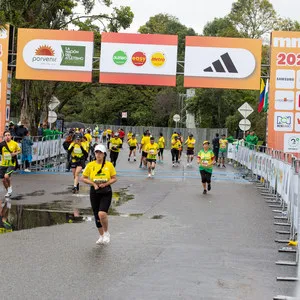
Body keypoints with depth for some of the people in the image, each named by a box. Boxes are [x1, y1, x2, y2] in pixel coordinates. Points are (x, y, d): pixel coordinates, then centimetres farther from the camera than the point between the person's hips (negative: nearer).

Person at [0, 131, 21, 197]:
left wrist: (15, 153, -9)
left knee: (6, 176, -24)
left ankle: (10, 187, 5)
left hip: (11, 164, -3)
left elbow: (19, 150, 10)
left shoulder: (15, 144, -5)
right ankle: (8, 191, 32)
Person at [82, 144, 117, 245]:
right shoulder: (90, 165, 0)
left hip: (106, 192, -3)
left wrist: (105, 184, -13)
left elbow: (114, 178, 4)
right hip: (94, 192, 3)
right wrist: (94, 184, -10)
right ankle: (101, 236, 28)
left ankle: (106, 233, 5)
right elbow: (84, 178, 4)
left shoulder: (109, 165, -3)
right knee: (97, 216, 9)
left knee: (102, 214, -20)